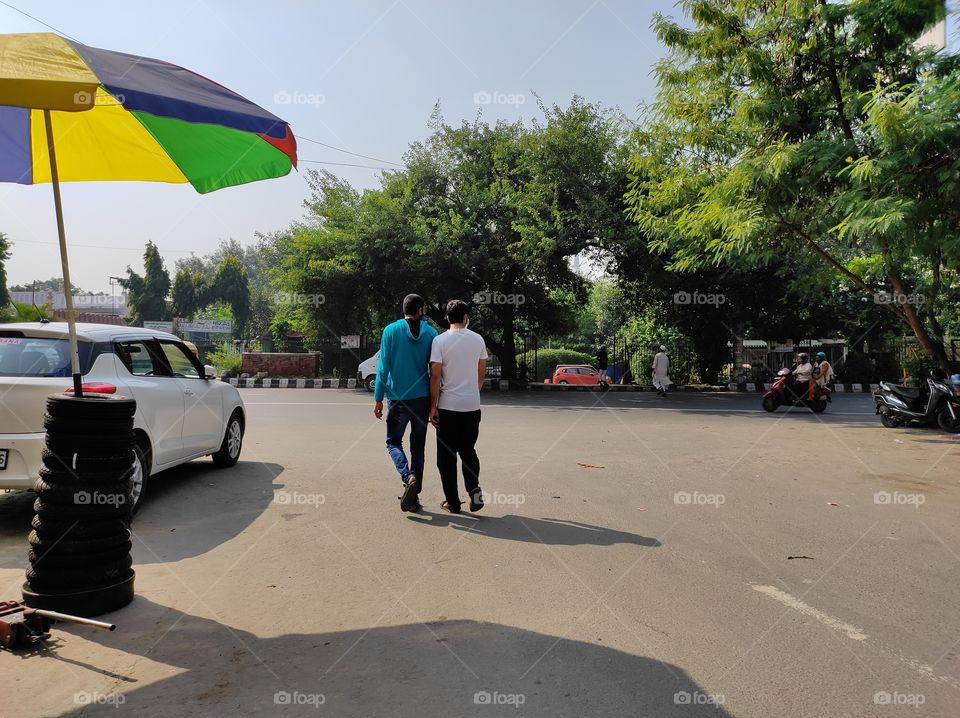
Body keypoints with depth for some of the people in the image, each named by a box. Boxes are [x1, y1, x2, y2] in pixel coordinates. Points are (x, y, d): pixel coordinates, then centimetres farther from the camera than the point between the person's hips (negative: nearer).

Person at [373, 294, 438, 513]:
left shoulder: (391, 330, -2)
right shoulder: (431, 333, 2)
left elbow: (383, 366, -4)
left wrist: (378, 398, 1)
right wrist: (434, 403, 10)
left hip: (398, 398, -2)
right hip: (422, 398, 2)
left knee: (393, 442, 12)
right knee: (418, 447, 11)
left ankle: (408, 477, -14)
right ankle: (413, 497, 14)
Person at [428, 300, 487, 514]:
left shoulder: (440, 340, -7)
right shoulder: (478, 339, 4)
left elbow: (435, 376, -10)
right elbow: (482, 373, 12)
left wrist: (433, 406, -4)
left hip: (448, 406, -3)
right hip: (472, 405, 3)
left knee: (447, 455, 7)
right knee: (468, 450, 17)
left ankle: (453, 502, 10)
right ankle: (473, 488, -4)